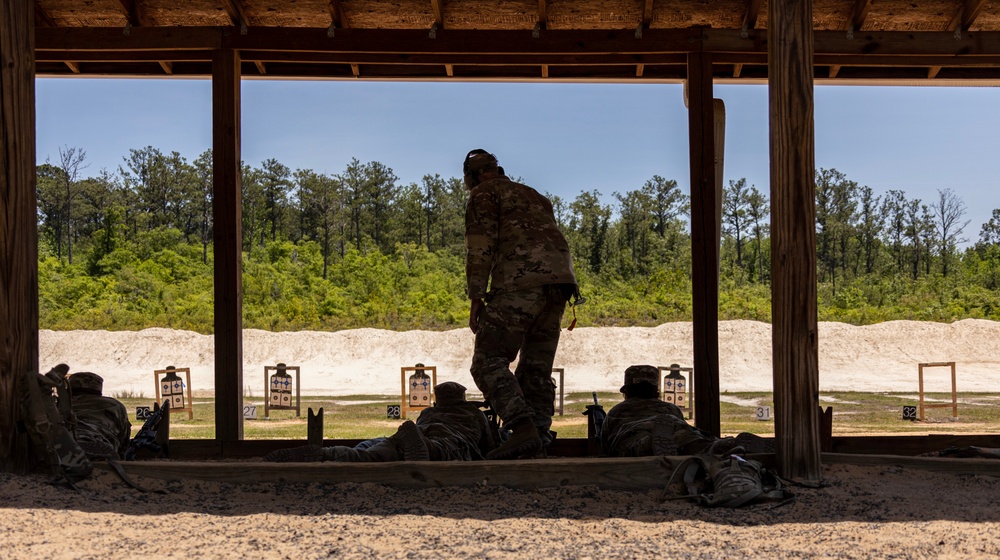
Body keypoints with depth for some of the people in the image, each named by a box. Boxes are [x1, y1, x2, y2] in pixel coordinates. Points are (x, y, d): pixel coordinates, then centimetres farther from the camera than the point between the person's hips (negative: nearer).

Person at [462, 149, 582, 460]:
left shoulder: (485, 193, 10)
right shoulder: (534, 196, 32)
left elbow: (481, 245, -4)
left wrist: (476, 297, -5)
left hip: (521, 282, -7)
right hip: (559, 282, 8)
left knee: (489, 361, -7)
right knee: (537, 369, 10)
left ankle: (524, 430, -24)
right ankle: (538, 443, 4)